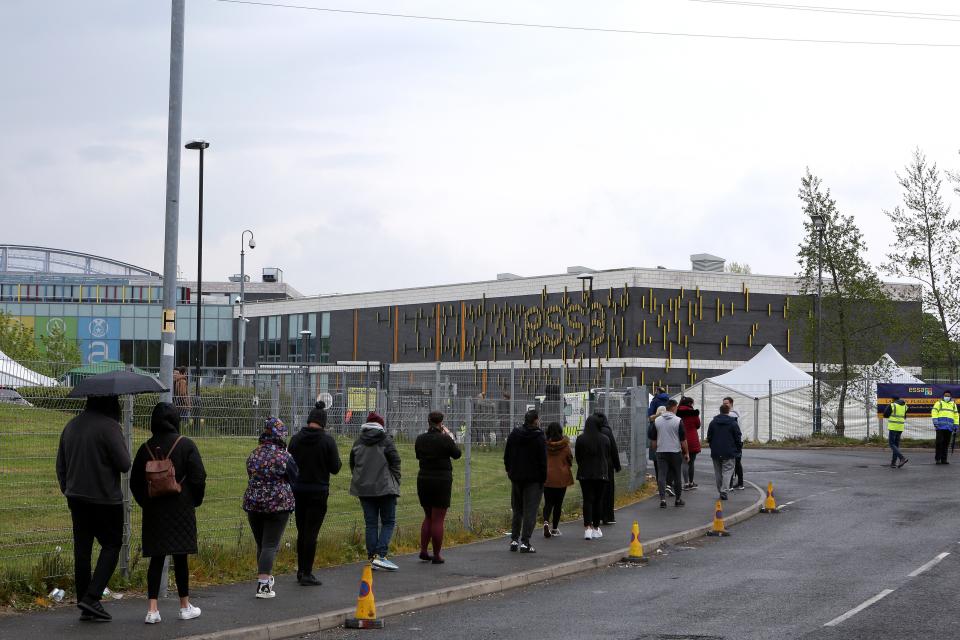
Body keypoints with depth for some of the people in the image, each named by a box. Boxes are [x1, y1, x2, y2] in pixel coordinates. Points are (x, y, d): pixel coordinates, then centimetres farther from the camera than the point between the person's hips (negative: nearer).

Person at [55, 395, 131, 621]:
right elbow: (124, 464, -14)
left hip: (76, 498, 7)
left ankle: (84, 606, 13)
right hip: (105, 499, -7)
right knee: (111, 546, 5)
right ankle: (92, 597, -8)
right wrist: (123, 449, 4)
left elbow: (60, 466, 15)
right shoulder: (109, 426, -15)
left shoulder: (71, 426, 9)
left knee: (82, 549, 9)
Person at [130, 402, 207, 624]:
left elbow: (135, 482, 7)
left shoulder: (146, 448, 2)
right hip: (181, 510, -2)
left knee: (156, 558, 4)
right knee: (180, 557, 6)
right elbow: (198, 478, -7)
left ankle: (152, 609, -5)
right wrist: (195, 501, 8)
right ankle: (185, 607, 16)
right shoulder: (186, 445, -6)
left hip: (153, 511, 2)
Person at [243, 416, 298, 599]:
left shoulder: (254, 455, 4)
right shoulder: (284, 456, -11)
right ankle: (263, 585, -10)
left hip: (253, 504, 5)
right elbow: (295, 481, -2)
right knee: (270, 545, -3)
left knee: (261, 544, 16)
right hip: (278, 505, -5)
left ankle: (265, 578, 28)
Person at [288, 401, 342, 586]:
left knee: (301, 532, 14)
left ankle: (301, 571, 20)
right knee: (311, 532, -2)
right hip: (318, 491, -4)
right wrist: (338, 461, 13)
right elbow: (335, 468, -8)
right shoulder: (327, 440, -11)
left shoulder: (296, 438, 0)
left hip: (298, 489, 4)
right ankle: (307, 574, -3)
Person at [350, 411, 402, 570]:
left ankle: (371, 558, 7)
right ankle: (380, 555, -12)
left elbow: (352, 464, 12)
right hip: (385, 488, -4)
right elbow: (395, 462, -6)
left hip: (364, 488, 4)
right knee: (388, 522, 3)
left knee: (370, 523, 9)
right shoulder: (386, 440, -4)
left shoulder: (358, 442, 7)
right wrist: (396, 483, 1)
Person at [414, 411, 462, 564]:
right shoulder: (444, 439, -13)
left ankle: (423, 550, 12)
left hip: (423, 481, 5)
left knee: (428, 517, 19)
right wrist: (451, 438, 12)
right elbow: (457, 454, 0)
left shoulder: (420, 439, 0)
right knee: (438, 519, 0)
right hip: (442, 481, -5)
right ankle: (436, 556, 3)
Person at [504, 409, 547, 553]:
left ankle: (514, 540, 15)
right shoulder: (539, 438, -11)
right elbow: (543, 460, -12)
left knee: (517, 510, 16)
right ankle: (525, 543, -7)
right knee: (530, 511, -3)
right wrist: (543, 478, -5)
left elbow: (506, 456, 10)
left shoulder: (513, 435, 5)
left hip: (516, 478, 5)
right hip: (533, 479, -5)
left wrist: (510, 471, 18)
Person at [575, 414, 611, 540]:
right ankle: (596, 528, 14)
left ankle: (587, 528, -14)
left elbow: (577, 457, 1)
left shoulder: (580, 439, -7)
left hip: (585, 474, -1)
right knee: (598, 500, 10)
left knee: (587, 500, -1)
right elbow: (608, 457, 5)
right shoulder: (605, 439, -3)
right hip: (601, 473, 1)